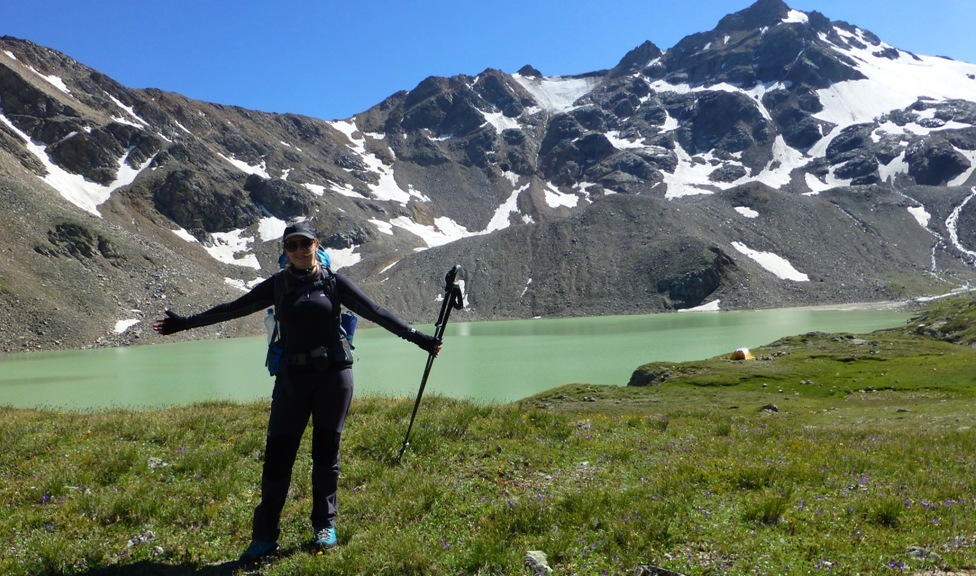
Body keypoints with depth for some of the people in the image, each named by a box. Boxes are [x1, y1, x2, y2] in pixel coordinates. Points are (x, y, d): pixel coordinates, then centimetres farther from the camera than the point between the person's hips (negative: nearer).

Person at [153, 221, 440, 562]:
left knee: (326, 451, 6)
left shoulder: (333, 281, 3)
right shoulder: (277, 285, 8)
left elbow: (374, 311, 1)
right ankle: (265, 536, 8)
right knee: (277, 454, -2)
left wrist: (416, 337, -3)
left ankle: (324, 525, 21)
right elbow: (234, 309, 12)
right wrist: (185, 323, 12)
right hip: (293, 377, 1)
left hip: (334, 373, -1)